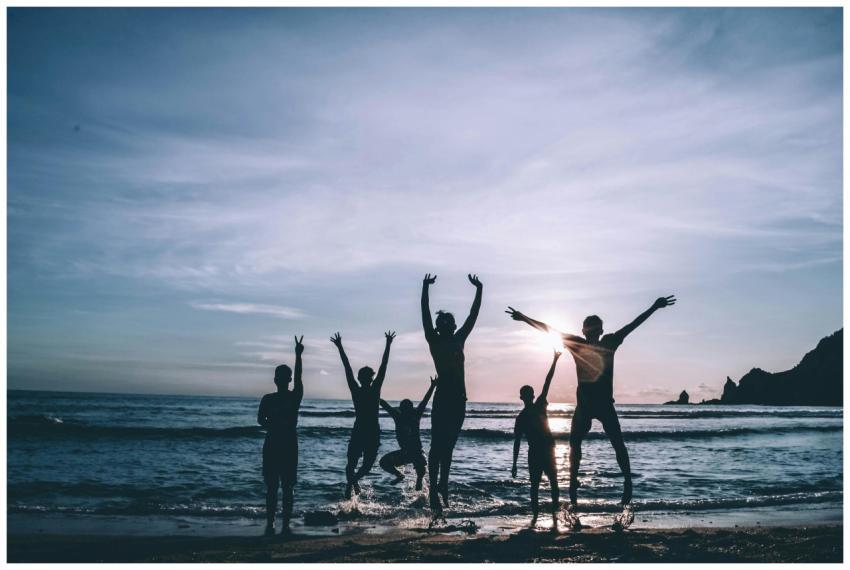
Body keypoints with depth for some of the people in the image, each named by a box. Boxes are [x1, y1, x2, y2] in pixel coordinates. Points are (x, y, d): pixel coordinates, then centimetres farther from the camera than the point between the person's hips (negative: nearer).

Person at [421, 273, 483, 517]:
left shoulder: (459, 340, 15)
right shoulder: (434, 341, 2)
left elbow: (473, 315, 16)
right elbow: (425, 314, -7)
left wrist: (479, 290, 14)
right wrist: (425, 288, -14)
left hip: (459, 398, 6)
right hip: (443, 397, -6)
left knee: (448, 445, 13)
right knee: (437, 445, -7)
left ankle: (443, 484, 22)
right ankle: (433, 490, -7)